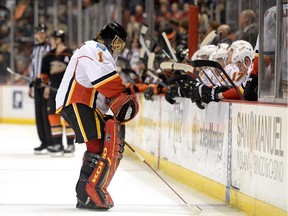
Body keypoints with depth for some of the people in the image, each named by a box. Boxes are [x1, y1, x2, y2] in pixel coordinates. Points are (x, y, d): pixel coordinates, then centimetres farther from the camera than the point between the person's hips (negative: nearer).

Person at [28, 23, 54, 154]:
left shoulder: (50, 47, -6)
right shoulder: (35, 49, 19)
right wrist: (31, 85, 23)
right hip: (37, 84, 8)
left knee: (47, 112, -12)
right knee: (39, 113, 7)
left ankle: (51, 142, -9)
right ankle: (44, 142, 13)